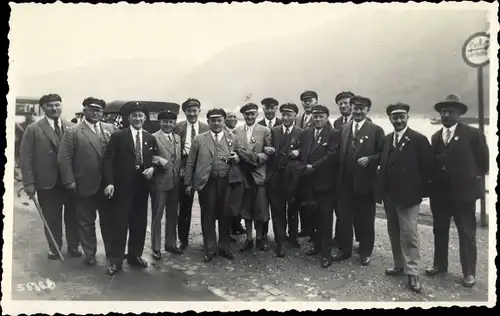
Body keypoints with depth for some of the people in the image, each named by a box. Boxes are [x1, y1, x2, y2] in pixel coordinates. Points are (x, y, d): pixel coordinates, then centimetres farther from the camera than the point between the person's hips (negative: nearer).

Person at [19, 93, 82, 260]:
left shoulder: (71, 127, 2)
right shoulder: (33, 129, -2)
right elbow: (26, 157, -4)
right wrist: (29, 183, -10)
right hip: (48, 182, -1)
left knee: (73, 216, 12)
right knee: (52, 218, 11)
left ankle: (73, 246, 30)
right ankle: (54, 248, 31)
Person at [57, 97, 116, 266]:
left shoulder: (110, 129, 6)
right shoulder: (73, 131, -5)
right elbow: (64, 157, -8)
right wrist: (69, 181, -12)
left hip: (108, 185, 3)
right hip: (85, 186, -3)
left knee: (109, 220, 15)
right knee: (86, 222, 11)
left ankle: (111, 250, 31)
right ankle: (89, 253, 27)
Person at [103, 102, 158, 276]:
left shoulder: (151, 139, 11)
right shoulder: (117, 136, -1)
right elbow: (108, 160, -6)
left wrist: (152, 168, -6)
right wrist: (109, 183, -15)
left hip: (142, 186, 4)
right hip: (122, 186, -4)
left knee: (139, 223, 11)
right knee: (120, 224, 0)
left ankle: (135, 255, 24)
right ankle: (116, 260, 9)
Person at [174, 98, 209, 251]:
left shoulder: (206, 128, 3)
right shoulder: (178, 127, 2)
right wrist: (180, 167, -8)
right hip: (184, 171, 0)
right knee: (184, 207, 9)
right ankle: (183, 239, 22)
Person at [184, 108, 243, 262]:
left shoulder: (232, 138, 9)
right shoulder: (199, 139, 6)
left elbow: (237, 158, 15)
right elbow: (190, 162, 6)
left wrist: (237, 158, -9)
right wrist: (188, 183, 2)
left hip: (226, 182, 1)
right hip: (206, 182, -1)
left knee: (225, 216, 8)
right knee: (207, 217, 6)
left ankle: (225, 248, 24)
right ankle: (210, 250, 19)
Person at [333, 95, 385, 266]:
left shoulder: (376, 130, -3)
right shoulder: (343, 128, 10)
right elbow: (339, 153, 11)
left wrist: (370, 159, -21)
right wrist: (339, 174, 3)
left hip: (365, 181, -4)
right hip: (345, 181, 4)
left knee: (365, 219, 9)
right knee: (343, 217, 10)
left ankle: (365, 252, 25)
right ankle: (344, 249, 26)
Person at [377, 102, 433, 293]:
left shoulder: (418, 139, -9)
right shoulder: (387, 139, 10)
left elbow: (427, 168, -10)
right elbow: (384, 165, 7)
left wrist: (422, 190, -10)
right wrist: (381, 190, 3)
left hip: (408, 195, -6)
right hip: (390, 195, 7)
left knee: (409, 234, -1)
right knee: (394, 233, 16)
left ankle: (412, 273, 10)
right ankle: (399, 265, 31)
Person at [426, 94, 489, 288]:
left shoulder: (473, 134, -6)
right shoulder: (435, 137, 10)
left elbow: (484, 162, -3)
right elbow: (433, 162, 11)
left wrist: (473, 180, -2)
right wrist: (433, 182, 2)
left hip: (463, 191, -5)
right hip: (439, 192, 5)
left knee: (466, 233, 5)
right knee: (439, 231, 14)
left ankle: (469, 272, 16)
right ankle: (440, 264, 29)